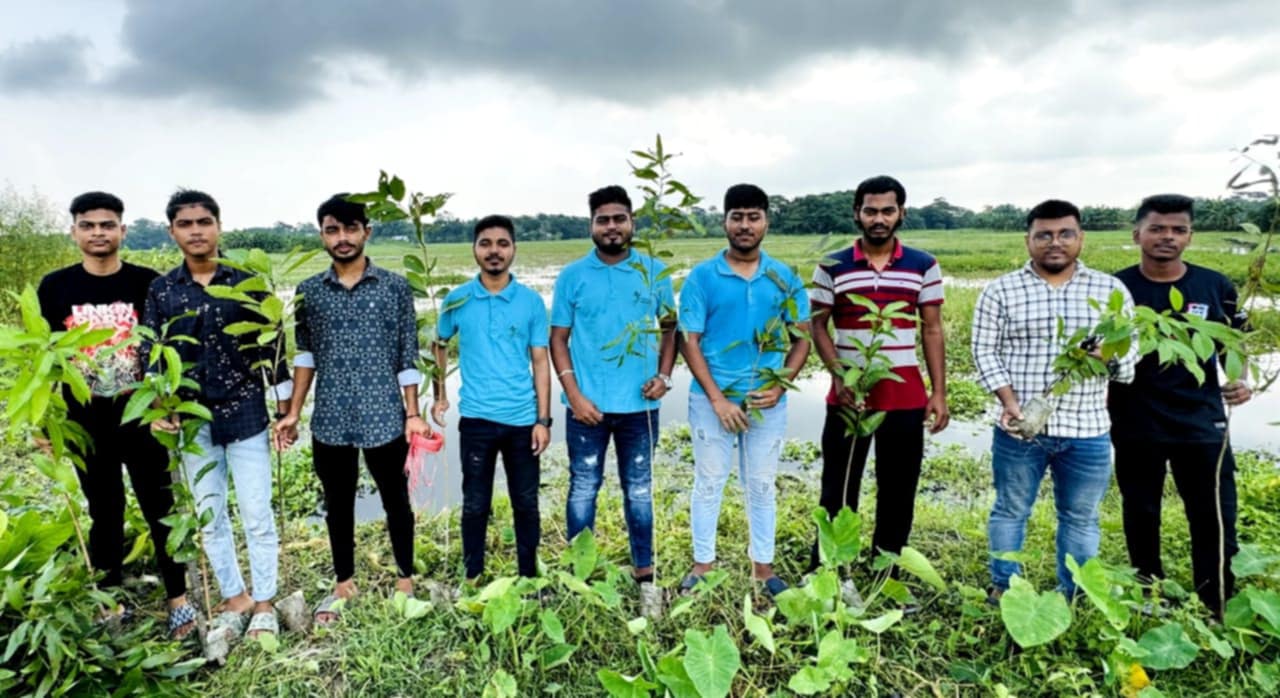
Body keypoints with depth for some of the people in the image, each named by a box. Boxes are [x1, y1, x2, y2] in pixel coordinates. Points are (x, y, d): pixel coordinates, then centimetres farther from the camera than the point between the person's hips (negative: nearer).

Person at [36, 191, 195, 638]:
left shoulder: (147, 283, -3)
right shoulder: (55, 287, 1)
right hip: (86, 421, 2)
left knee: (160, 509, 5)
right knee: (104, 513, 13)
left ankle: (179, 600, 17)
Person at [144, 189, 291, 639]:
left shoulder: (247, 281, -3)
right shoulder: (160, 291, 3)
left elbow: (272, 346, -1)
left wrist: (285, 407, -1)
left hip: (245, 415, -3)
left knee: (256, 516, 3)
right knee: (210, 517, 13)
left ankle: (263, 603, 19)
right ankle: (233, 597, 29)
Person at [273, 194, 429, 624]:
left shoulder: (395, 287, -2)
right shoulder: (309, 291, 5)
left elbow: (407, 356, -1)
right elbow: (305, 354, 10)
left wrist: (413, 413, -4)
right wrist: (293, 412, 6)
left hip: (385, 417, -2)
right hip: (330, 421, 3)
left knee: (396, 501, 11)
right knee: (338, 505, 16)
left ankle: (405, 579, 29)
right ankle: (343, 583, 34)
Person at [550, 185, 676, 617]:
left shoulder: (654, 272, 2)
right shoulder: (572, 276, 0)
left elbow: (670, 329, 9)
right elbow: (558, 339, 0)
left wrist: (664, 375, -6)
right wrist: (574, 395, -9)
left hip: (639, 405, 1)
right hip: (587, 405, 0)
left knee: (639, 491, 13)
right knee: (583, 489, 10)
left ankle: (645, 577, 26)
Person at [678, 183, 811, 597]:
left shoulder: (785, 278, 2)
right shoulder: (702, 277, -4)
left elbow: (801, 338, 5)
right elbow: (689, 342, -6)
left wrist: (780, 385, -10)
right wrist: (717, 398, -12)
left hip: (767, 401, 2)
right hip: (712, 398, -2)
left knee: (761, 485, 13)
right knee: (709, 483, 10)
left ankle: (763, 565, 28)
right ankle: (703, 564, 25)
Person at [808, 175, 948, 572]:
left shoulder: (924, 267, 3)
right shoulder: (832, 267, 0)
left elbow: (932, 330, 5)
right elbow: (818, 327, 0)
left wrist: (939, 392, 0)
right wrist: (838, 376, -13)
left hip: (905, 398, 2)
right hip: (848, 396, -1)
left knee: (899, 492, 10)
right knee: (838, 491, 6)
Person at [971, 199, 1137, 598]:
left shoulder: (1111, 290, 6)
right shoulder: (1001, 291, 0)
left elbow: (1130, 350, 7)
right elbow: (985, 352, -2)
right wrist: (1009, 401, -14)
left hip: (1087, 431, 2)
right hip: (1020, 428, -2)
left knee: (1080, 518, 14)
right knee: (1011, 510, 11)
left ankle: (1073, 597, 31)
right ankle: (1003, 590, 27)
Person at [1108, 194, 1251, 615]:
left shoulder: (1215, 287, 1)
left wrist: (1240, 380, -8)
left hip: (1202, 422, 1)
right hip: (1135, 425, -1)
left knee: (1216, 517, 5)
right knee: (1141, 514, 14)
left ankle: (1218, 610, 23)